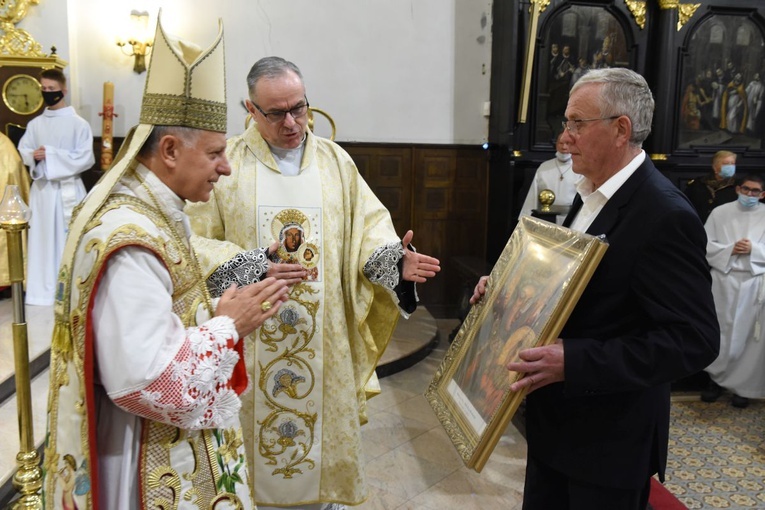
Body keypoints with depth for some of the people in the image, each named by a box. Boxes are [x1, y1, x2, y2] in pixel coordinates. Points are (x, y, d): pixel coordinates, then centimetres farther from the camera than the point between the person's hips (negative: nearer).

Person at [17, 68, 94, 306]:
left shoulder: (78, 123, -4)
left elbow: (85, 158, -11)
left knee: (68, 239, -3)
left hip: (67, 189, -5)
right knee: (41, 238, 7)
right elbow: (22, 151, 13)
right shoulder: (35, 124, 10)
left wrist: (50, 155, -14)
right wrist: (33, 155, -10)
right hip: (41, 188, 5)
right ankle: (43, 289, 16)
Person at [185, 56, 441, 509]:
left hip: (325, 342, 2)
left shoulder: (336, 161, 7)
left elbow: (370, 228, 5)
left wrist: (396, 261, -16)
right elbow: (197, 241, -7)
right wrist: (254, 269, -23)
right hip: (248, 342, -2)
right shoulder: (226, 162, -3)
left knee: (321, 425, 13)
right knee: (256, 435, 10)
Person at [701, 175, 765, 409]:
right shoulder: (720, 212, 4)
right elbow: (705, 244, -1)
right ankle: (717, 378, 21)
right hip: (724, 280, 0)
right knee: (720, 332, 5)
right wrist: (730, 249, -15)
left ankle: (743, 385, 16)